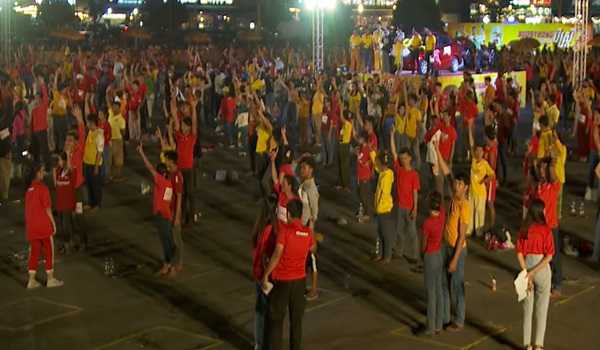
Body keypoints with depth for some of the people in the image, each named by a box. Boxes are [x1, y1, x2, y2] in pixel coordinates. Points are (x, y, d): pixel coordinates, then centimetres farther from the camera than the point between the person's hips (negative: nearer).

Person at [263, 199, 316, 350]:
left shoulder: (284, 229, -18)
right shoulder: (308, 232, -2)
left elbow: (277, 255, -24)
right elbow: (313, 248, 19)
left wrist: (265, 275, -16)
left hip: (281, 280, -4)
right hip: (299, 279, 4)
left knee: (276, 319, 9)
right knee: (296, 319, 14)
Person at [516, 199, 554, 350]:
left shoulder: (523, 230, -5)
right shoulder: (546, 230, -14)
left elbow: (519, 254, -7)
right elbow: (549, 256, -18)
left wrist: (527, 274, -7)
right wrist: (533, 272, -16)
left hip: (526, 268, 3)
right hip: (542, 270, -3)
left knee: (527, 308, 14)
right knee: (542, 309, 10)